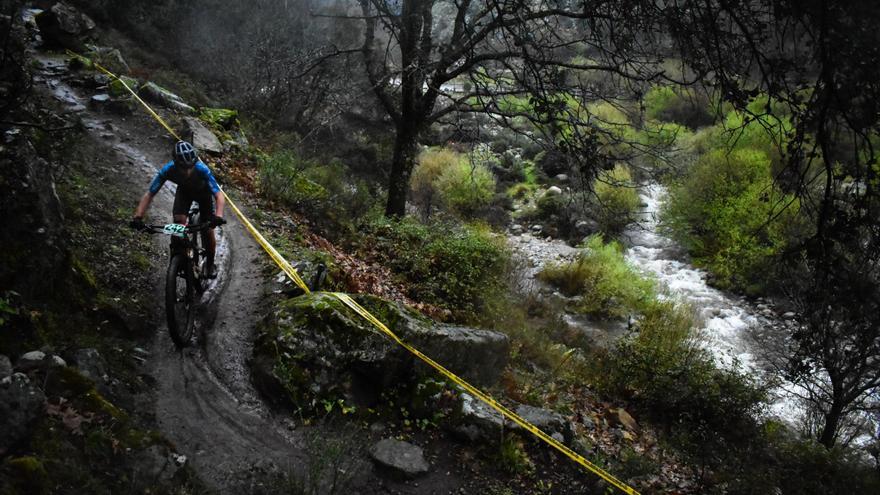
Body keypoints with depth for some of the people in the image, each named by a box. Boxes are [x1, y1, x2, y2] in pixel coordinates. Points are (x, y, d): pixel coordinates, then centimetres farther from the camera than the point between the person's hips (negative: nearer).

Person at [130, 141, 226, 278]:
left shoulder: (202, 169, -42)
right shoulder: (168, 170, -36)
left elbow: (219, 195, -45)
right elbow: (149, 195, -31)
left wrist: (218, 216, -63)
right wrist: (138, 217, -44)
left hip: (203, 192, -2)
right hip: (184, 190, 2)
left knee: (207, 230, -8)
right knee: (179, 221, -22)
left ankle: (210, 264, 17)